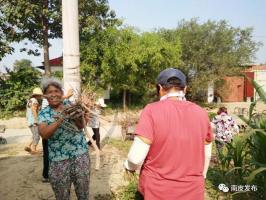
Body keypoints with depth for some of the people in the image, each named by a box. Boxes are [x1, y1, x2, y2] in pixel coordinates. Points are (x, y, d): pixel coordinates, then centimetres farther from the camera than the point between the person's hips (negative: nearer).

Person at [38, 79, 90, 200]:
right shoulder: (43, 113, -2)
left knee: (83, 188, 12)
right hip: (58, 158, -1)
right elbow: (44, 134, -16)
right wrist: (59, 120, -29)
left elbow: (81, 125, -5)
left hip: (80, 153, 1)